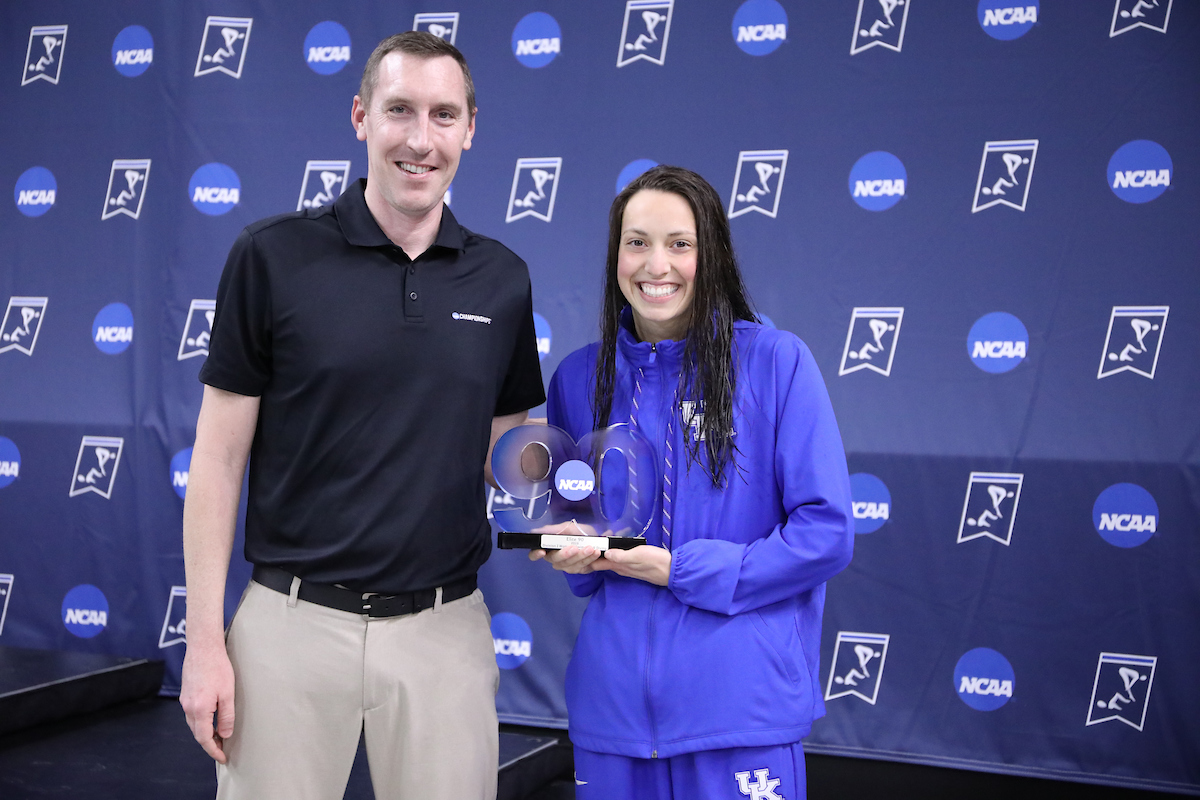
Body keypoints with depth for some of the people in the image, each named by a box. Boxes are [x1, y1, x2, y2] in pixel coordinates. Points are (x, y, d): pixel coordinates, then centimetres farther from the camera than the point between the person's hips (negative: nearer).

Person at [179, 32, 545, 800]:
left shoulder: (502, 280, 5)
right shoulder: (274, 256, -4)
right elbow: (220, 456, -2)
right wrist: (205, 639, -5)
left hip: (445, 626, 2)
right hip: (294, 620, -2)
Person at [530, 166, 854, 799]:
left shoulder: (777, 361, -5)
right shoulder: (578, 378, 7)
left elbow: (827, 531, -8)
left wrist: (682, 571, -12)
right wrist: (572, 551, -5)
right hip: (614, 697, 3)